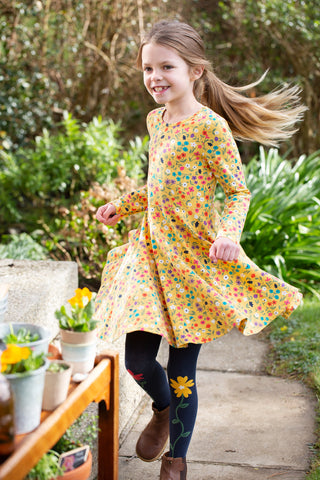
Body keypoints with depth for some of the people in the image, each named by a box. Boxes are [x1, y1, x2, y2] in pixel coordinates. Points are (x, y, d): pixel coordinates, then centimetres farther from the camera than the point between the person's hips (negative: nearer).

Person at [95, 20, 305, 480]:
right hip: (151, 252, 6)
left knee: (181, 369, 3)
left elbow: (238, 191, -11)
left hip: (195, 258, -6)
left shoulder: (211, 127, -12)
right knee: (136, 359, 3)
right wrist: (121, 205, 19)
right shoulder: (156, 120, 10)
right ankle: (163, 409, 38)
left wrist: (228, 233, -27)